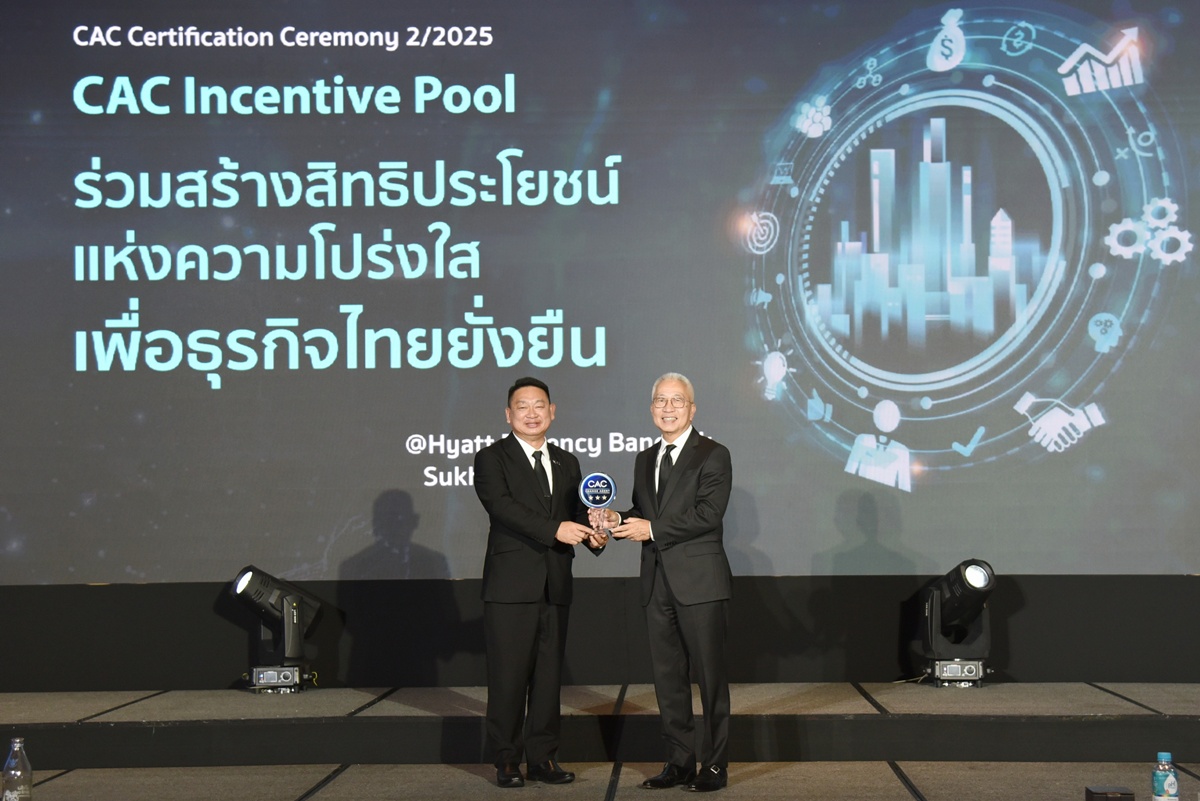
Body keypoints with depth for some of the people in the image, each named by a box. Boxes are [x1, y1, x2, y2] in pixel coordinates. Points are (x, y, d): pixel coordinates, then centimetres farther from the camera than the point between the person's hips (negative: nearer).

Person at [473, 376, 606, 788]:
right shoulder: (491, 457, -1)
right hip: (511, 585, -5)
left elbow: (577, 512, 14)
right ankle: (507, 761, 7)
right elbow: (502, 506, -16)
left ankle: (542, 757, 16)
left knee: (549, 675, 8)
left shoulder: (567, 463, 17)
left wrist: (592, 534, -10)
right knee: (508, 676, -2)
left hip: (555, 586, 5)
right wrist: (556, 529, -27)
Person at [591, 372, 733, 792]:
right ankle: (679, 761, 19)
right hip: (657, 584, 7)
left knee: (710, 675, 0)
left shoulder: (713, 455, -4)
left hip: (699, 583, -6)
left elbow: (708, 513, -16)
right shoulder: (644, 460, 17)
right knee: (668, 677, 10)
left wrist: (653, 529, -16)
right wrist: (617, 520, -1)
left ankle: (714, 764, 7)